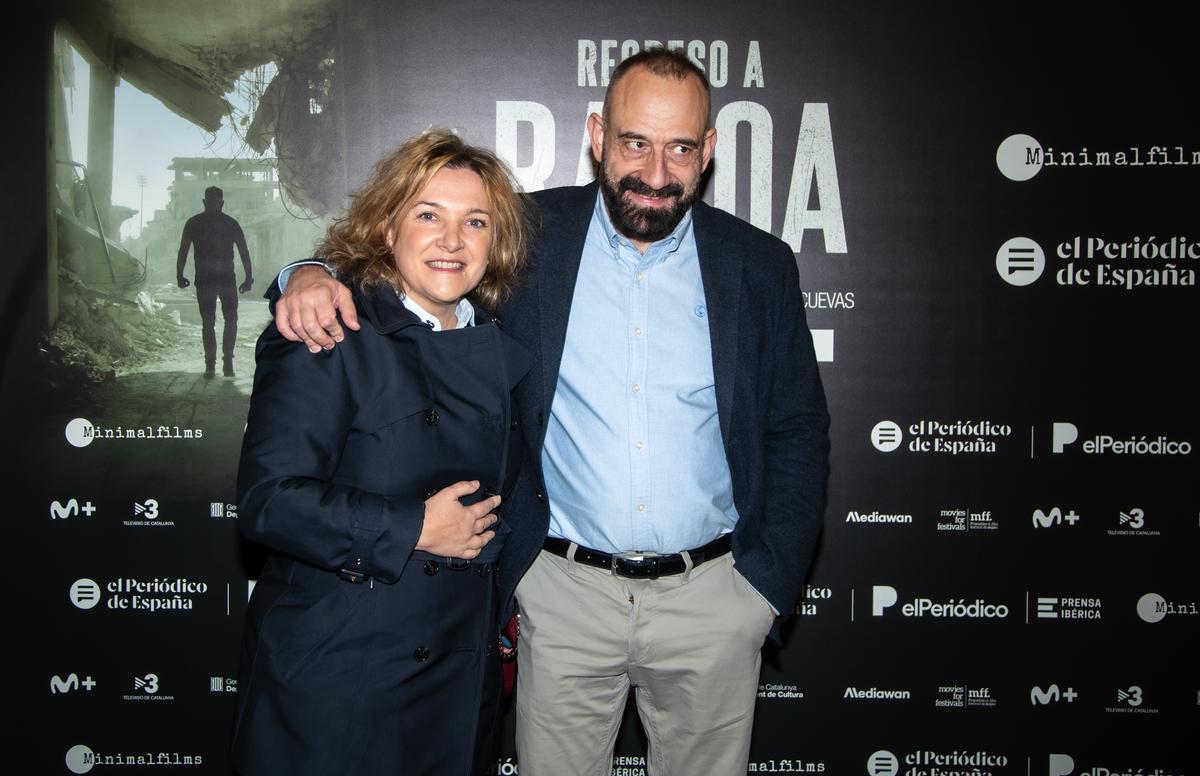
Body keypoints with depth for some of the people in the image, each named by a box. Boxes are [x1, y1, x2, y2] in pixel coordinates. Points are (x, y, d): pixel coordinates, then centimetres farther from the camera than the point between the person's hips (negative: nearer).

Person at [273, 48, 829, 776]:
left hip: (711, 595, 1)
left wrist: (767, 581, -1)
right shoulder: (532, 236, -2)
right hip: (565, 588, 0)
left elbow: (799, 430, 5)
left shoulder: (760, 266, 0)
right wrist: (315, 273, -19)